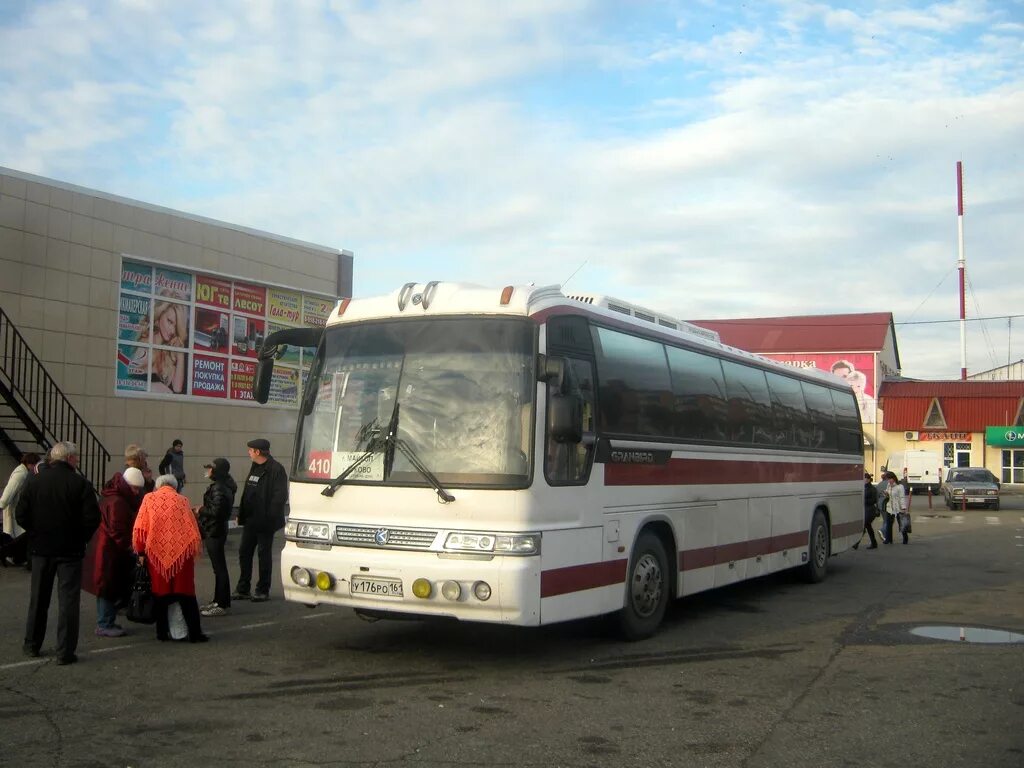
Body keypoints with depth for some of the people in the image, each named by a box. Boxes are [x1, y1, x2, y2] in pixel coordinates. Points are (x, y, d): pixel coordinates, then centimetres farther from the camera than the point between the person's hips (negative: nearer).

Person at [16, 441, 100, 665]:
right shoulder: (81, 484, -12)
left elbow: (21, 515, -5)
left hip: (41, 548, 3)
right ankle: (65, 652, 3)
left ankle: (32, 644, 29)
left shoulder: (35, 481, -3)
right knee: (68, 601, 3)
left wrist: (37, 533, 11)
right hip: (70, 551, -3)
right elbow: (92, 518, -16)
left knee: (38, 599, 18)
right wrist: (81, 538, 1)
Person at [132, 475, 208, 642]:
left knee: (160, 592, 12)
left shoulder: (149, 499, 5)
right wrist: (193, 551, 13)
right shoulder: (182, 500, 6)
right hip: (181, 553, 0)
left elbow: (140, 528, -1)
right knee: (186, 593, 5)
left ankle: (162, 632, 15)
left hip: (156, 553, 0)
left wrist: (140, 551, 7)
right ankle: (194, 633, 3)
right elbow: (193, 530, 4)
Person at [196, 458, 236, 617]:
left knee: (219, 568, -5)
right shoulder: (220, 486, 12)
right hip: (215, 530, 11)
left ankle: (222, 605, -1)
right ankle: (218, 601, 26)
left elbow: (216, 511, -27)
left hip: (215, 532, -11)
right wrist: (203, 510, 9)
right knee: (218, 567, 16)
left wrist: (201, 510, -12)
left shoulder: (219, 489, -20)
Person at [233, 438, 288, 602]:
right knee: (244, 552, 11)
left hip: (265, 522, -8)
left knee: (264, 554, 2)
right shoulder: (254, 467, 13)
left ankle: (263, 590, 12)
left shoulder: (276, 470, -14)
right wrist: (241, 514, 11)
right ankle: (242, 589, 20)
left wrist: (270, 517, -22)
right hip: (250, 520, 8)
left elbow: (280, 496, -18)